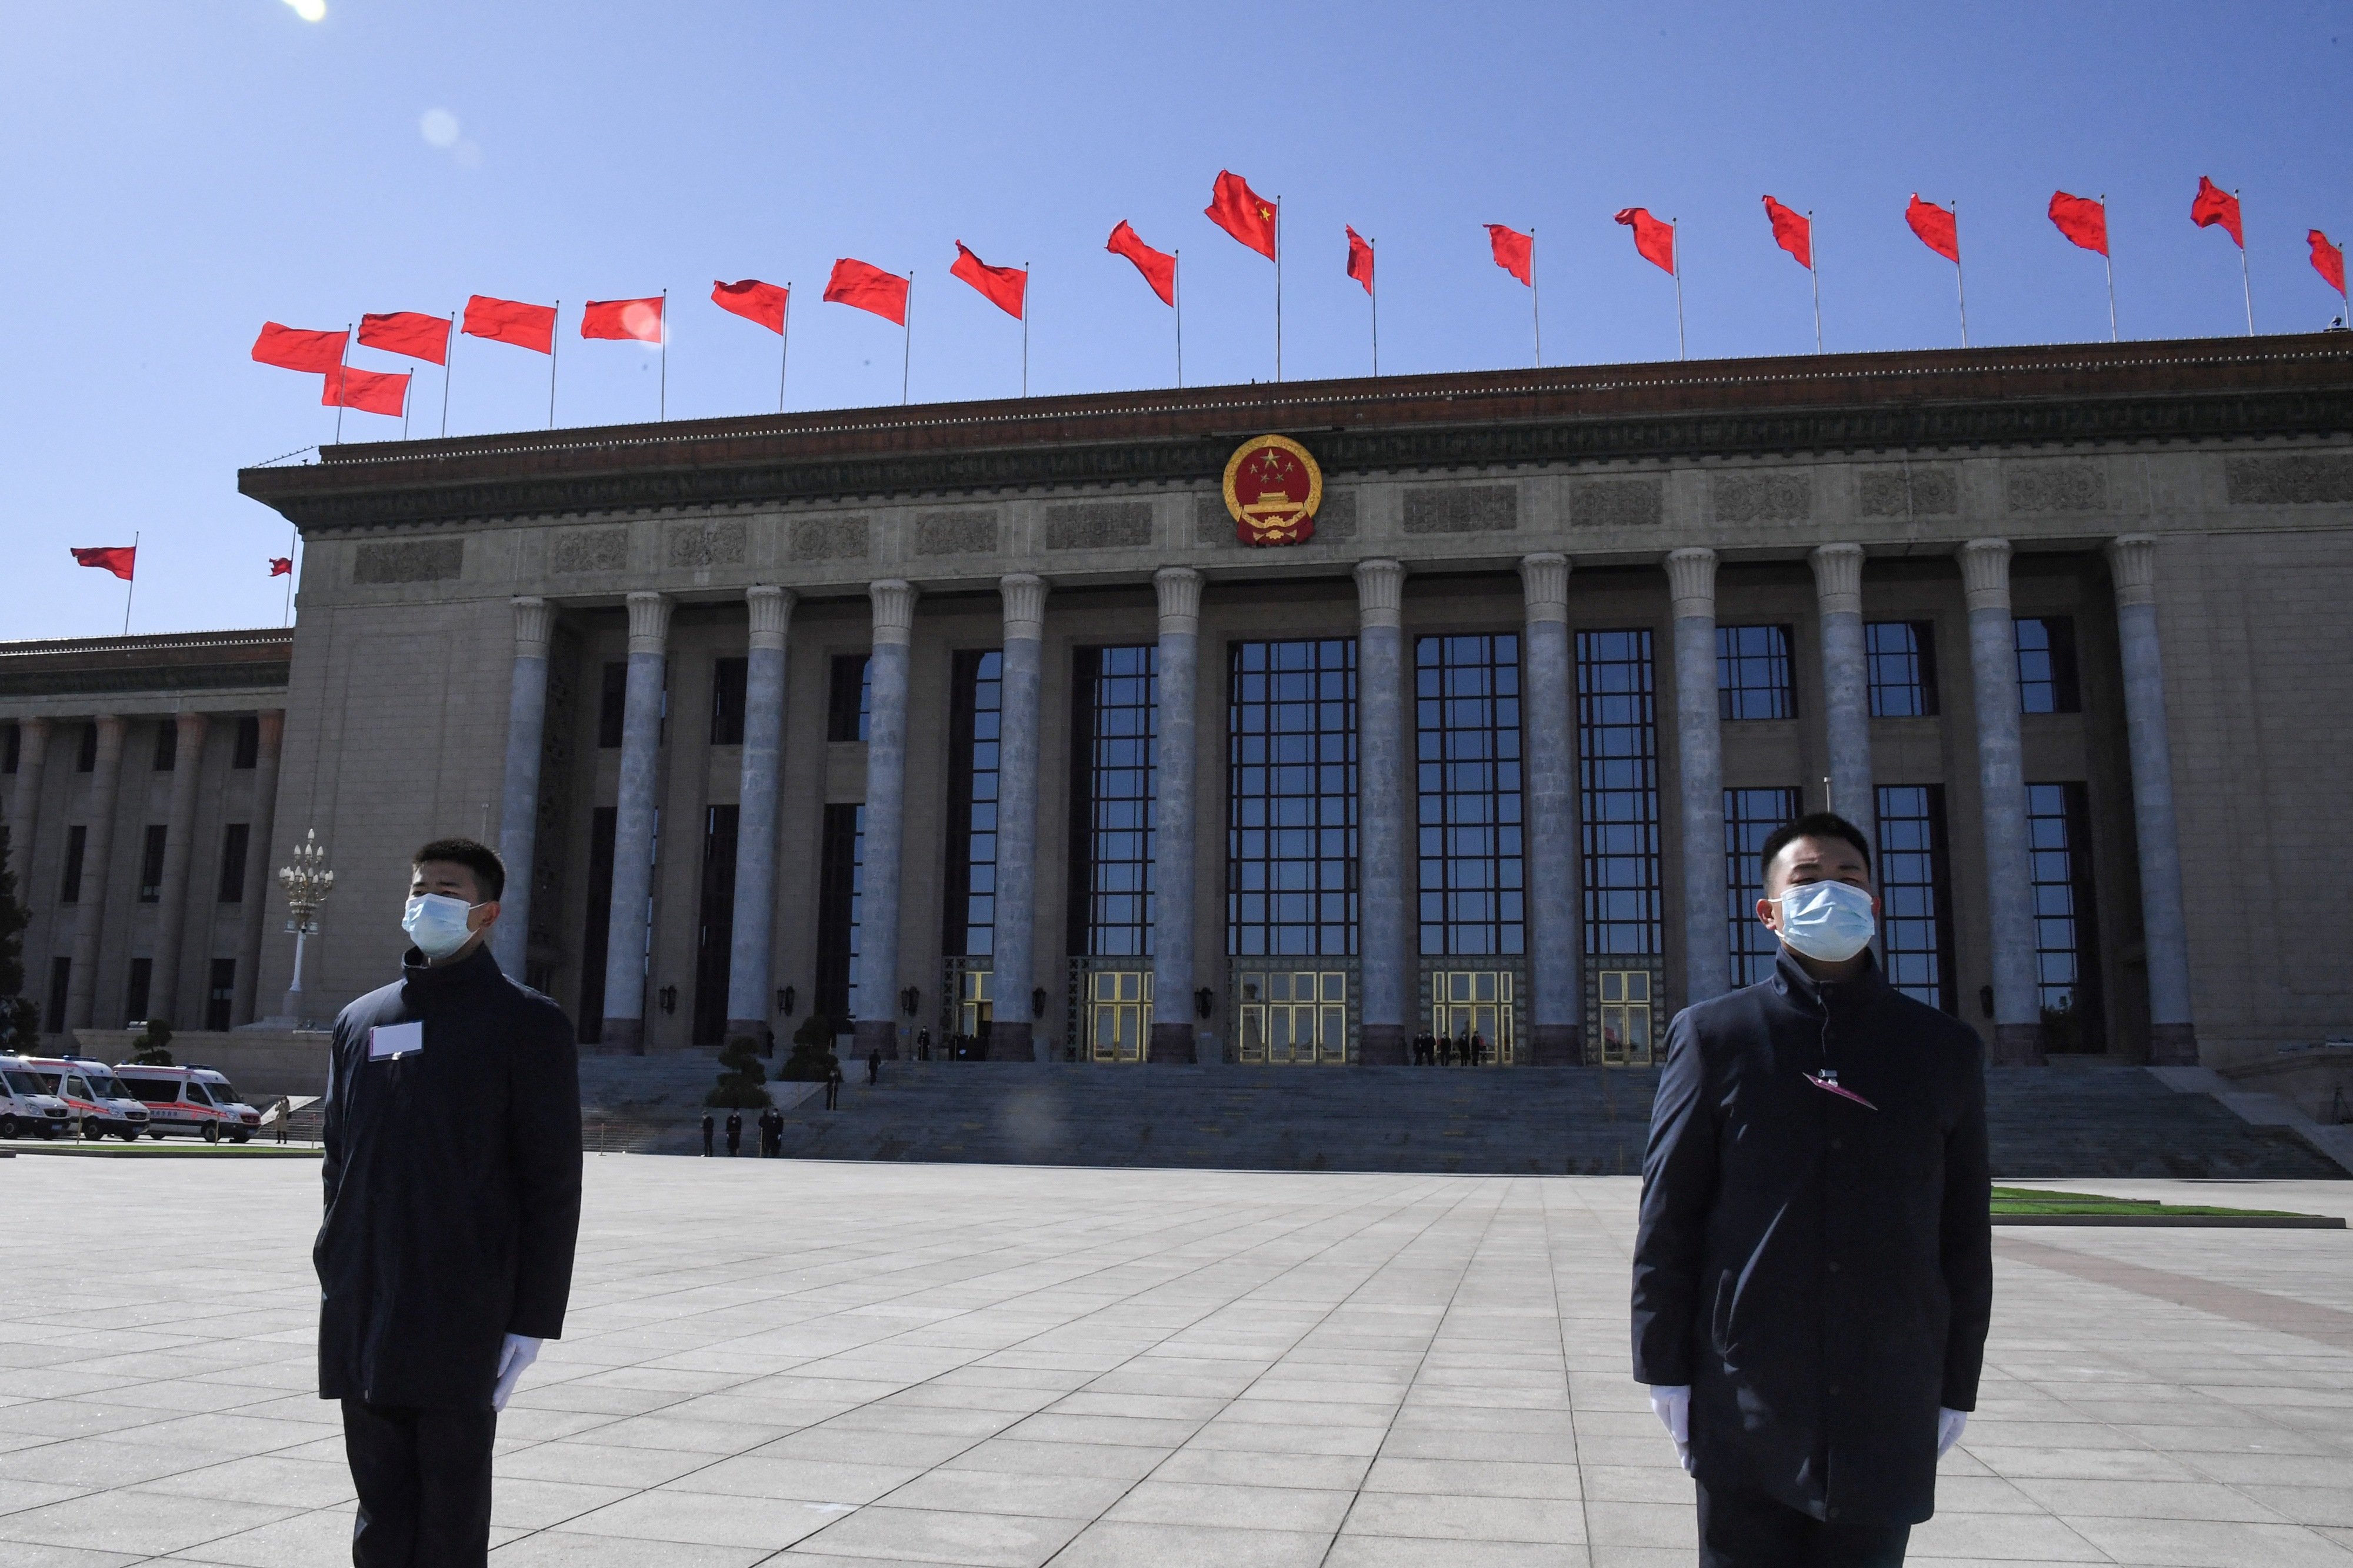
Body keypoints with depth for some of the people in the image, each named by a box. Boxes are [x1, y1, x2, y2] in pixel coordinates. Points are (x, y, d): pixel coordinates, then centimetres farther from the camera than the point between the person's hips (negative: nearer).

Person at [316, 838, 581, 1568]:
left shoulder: (527, 1023, -4)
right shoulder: (360, 1020, 13)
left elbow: (553, 1185, -6)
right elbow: (339, 1163, 18)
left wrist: (531, 1322, -10)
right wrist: (335, 1282, 12)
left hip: (462, 1325, -5)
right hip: (361, 1323, 5)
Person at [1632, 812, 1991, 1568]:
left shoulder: (1946, 1048, 7)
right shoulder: (1712, 1036, 0)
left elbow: (1964, 1232, 9)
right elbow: (1667, 1216, -1)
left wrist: (1956, 1386, 8)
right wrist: (1666, 1369, -3)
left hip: (1889, 1414, 2)